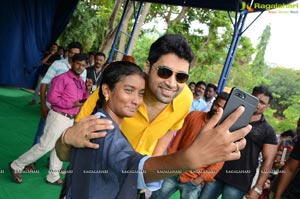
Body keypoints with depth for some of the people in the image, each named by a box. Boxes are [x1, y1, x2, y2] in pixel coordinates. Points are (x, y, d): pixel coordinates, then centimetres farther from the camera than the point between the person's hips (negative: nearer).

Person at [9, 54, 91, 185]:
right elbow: (52, 98, -20)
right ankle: (17, 166, 13)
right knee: (45, 146, -3)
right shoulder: (62, 78, -13)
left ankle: (53, 177, 25)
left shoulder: (81, 82, 11)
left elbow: (84, 101, 14)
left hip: (71, 119, 8)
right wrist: (72, 104, -21)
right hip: (59, 117, -8)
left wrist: (87, 90, -4)